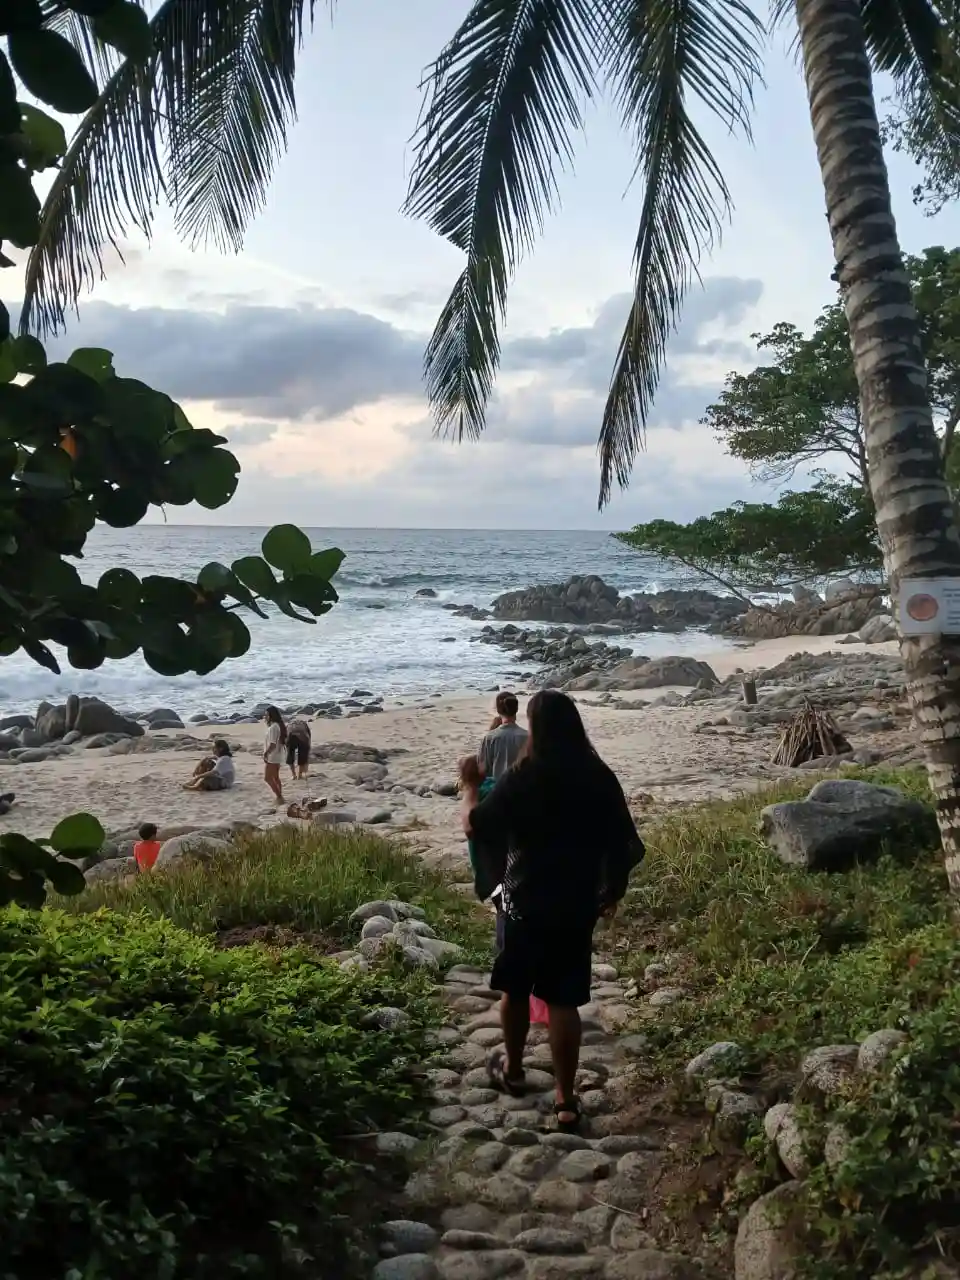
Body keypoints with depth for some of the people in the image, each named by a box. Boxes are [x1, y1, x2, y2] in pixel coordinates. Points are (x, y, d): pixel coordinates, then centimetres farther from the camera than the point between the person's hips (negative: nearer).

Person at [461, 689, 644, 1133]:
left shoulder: (521, 779, -16)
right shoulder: (600, 778, -6)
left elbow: (474, 825, -4)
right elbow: (624, 844, 0)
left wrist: (469, 788, 15)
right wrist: (613, 891, 15)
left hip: (526, 902, -2)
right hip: (578, 905, 2)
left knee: (515, 990, 19)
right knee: (563, 1000, 8)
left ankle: (512, 1070, 38)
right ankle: (566, 1101, 11)